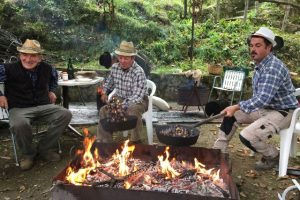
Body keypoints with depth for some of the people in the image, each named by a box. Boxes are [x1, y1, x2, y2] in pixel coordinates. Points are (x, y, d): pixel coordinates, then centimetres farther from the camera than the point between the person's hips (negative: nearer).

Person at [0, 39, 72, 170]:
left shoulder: (47, 68, 3)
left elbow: (54, 75, 26)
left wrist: (51, 91, 21)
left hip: (43, 106, 4)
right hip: (19, 108, -4)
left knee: (65, 114, -20)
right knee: (19, 124, -39)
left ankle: (45, 148, -4)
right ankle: (28, 153, -4)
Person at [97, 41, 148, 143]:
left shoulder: (138, 72, -25)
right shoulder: (114, 67, -4)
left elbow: (136, 97, -30)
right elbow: (109, 82, 19)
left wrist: (121, 106, -38)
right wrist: (104, 92, -1)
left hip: (138, 100, -6)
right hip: (120, 98, 6)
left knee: (133, 111, -36)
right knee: (103, 111, -13)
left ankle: (135, 141, -13)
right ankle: (104, 141, 1)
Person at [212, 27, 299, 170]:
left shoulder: (273, 67, -25)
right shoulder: (260, 64, 5)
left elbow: (263, 98, -34)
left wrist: (237, 107, -32)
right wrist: (235, 108, 8)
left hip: (282, 112, -9)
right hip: (265, 108, 9)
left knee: (247, 136, -25)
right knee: (230, 114, 1)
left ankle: (273, 156, 6)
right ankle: (219, 150, 12)